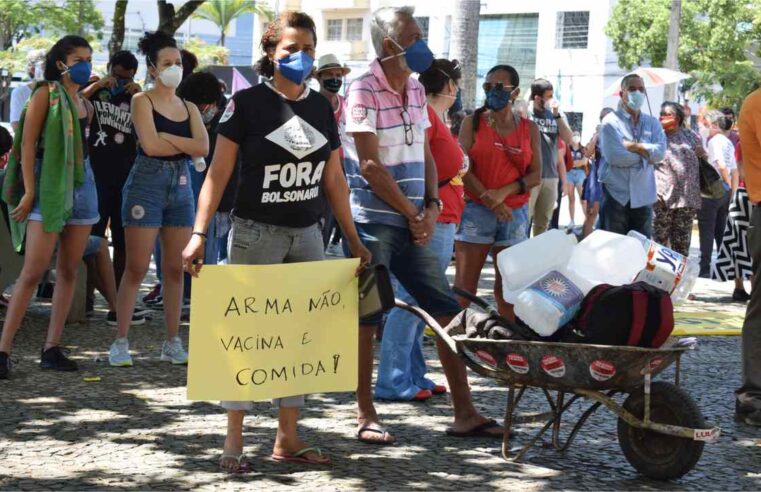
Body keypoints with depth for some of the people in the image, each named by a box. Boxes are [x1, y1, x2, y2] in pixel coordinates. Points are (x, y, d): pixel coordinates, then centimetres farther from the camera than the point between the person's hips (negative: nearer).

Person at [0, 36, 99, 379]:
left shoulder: (84, 103, 15)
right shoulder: (46, 93, -5)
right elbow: (28, 144, -10)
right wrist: (29, 192, -15)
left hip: (83, 183, 7)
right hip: (50, 184, -7)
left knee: (69, 270, 5)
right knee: (34, 270, -11)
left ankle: (52, 349, 9)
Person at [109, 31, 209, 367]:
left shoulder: (189, 108, 14)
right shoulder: (143, 101, 0)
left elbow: (204, 147, -3)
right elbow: (150, 145, -15)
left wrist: (166, 136, -10)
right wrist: (187, 144, -3)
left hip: (181, 186, 5)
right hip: (147, 184, -5)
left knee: (175, 269, 5)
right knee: (137, 268, -6)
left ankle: (172, 343, 11)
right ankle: (120, 342, -1)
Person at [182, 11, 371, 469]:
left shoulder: (321, 107, 8)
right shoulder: (248, 102, -6)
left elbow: (334, 180, 13)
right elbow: (218, 174, -7)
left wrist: (353, 239, 11)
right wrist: (199, 234, -15)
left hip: (307, 235, 5)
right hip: (256, 234, -5)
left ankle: (288, 437, 17)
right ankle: (234, 440, 6)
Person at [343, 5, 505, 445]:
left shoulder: (415, 90, 13)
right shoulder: (364, 92, -10)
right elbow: (370, 166, -14)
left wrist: (431, 207, 0)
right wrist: (412, 213, -9)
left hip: (413, 224, 7)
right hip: (373, 222, -7)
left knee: (448, 312, 5)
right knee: (367, 319, 0)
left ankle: (464, 413, 11)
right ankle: (366, 416, 11)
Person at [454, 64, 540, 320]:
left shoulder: (529, 128, 9)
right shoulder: (473, 122, 4)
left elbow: (535, 174, 3)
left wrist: (503, 192, -12)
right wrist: (489, 199, -14)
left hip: (515, 213, 2)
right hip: (476, 210, -2)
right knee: (465, 283, -5)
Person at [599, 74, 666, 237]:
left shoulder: (652, 123, 12)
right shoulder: (611, 122, -2)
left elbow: (660, 152, -4)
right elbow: (614, 156, -16)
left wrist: (634, 146, -13)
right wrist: (645, 152, -5)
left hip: (643, 197, 4)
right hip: (616, 196, -4)